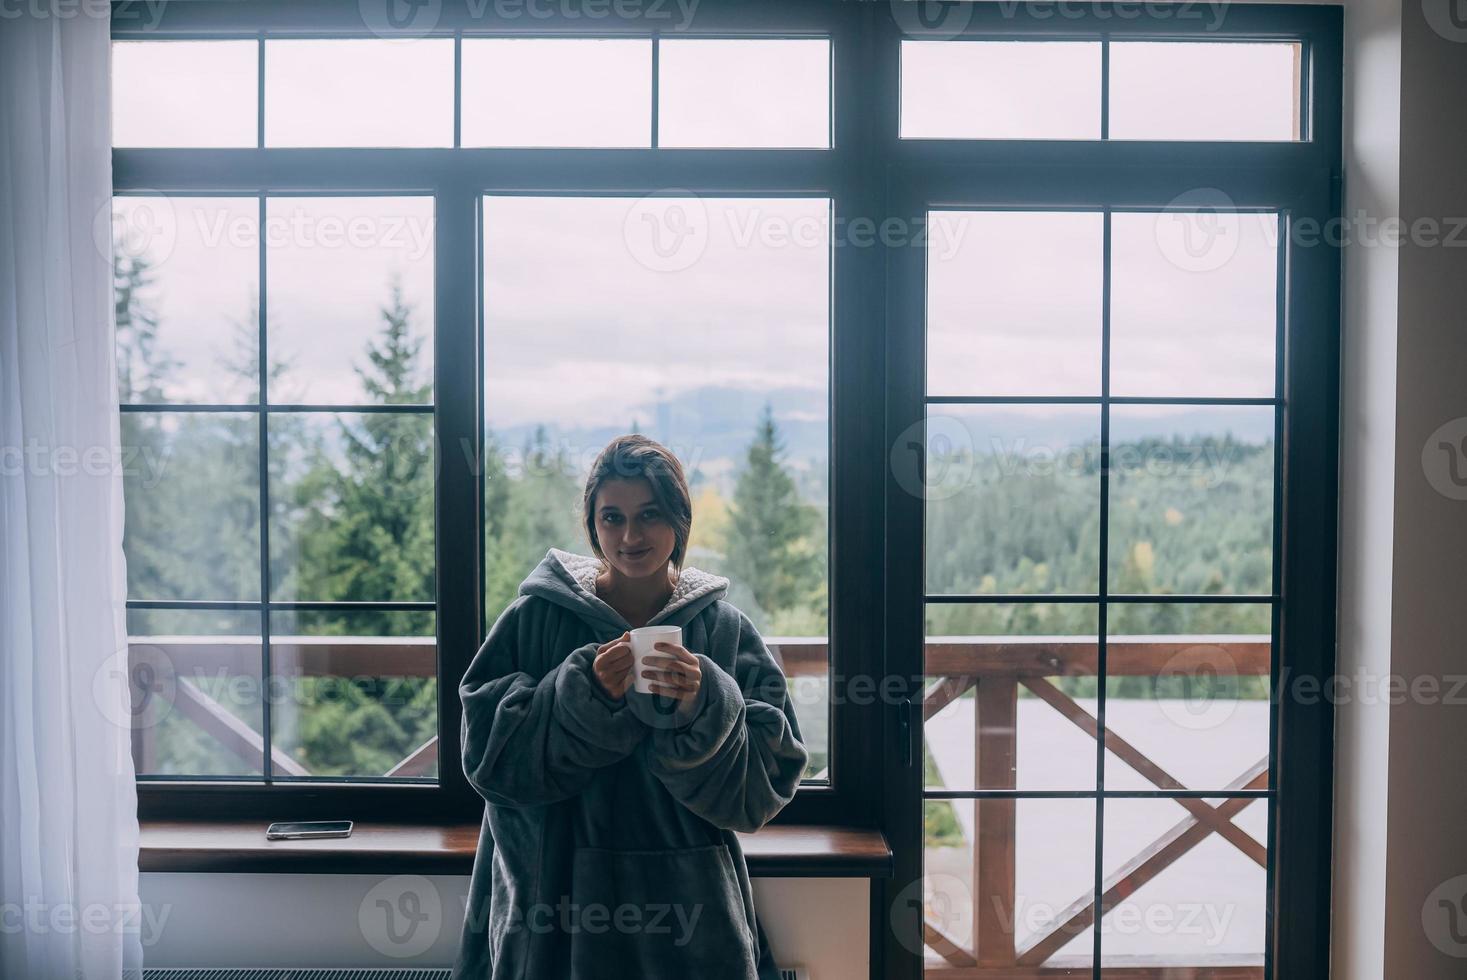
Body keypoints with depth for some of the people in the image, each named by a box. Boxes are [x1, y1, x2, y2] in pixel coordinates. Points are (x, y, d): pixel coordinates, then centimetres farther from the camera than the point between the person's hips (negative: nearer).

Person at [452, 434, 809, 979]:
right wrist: (585, 692, -21)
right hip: (556, 890, 0)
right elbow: (488, 752, -9)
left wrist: (704, 706, -22)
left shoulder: (727, 629, -2)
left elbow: (770, 779, -6)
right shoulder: (535, 618, -3)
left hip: (688, 899, 1)